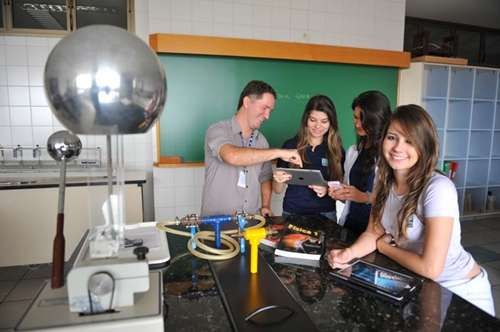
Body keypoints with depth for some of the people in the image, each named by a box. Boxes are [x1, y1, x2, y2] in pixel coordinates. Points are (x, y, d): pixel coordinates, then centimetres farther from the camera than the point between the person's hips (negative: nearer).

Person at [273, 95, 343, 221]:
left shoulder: (337, 150, -3)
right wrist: (278, 180, -20)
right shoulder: (290, 145, -4)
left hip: (325, 215, 0)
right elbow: (278, 190, 1)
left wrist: (327, 190, -18)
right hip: (292, 213, 0)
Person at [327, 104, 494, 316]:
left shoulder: (439, 188, -28)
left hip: (461, 291, -5)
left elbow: (430, 268, -29)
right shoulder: (384, 181, -7)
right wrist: (349, 252, -22)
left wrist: (382, 246, -13)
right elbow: (373, 233, -2)